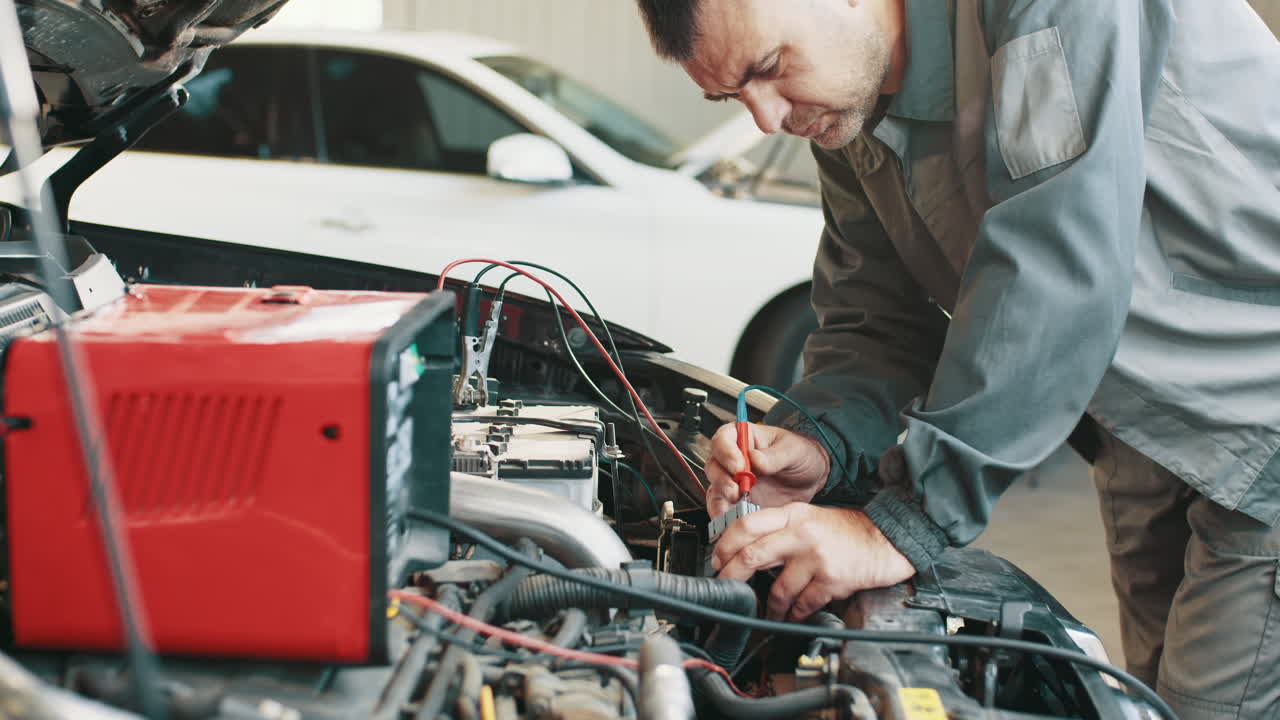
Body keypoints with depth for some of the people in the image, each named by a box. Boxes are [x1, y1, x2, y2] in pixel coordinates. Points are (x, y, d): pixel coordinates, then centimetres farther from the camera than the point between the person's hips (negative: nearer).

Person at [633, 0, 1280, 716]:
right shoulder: (850, 117, 0)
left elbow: (1058, 275, -35)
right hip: (1145, 428, 8)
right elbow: (878, 322, 6)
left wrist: (906, 522, -33)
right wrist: (820, 443, -17)